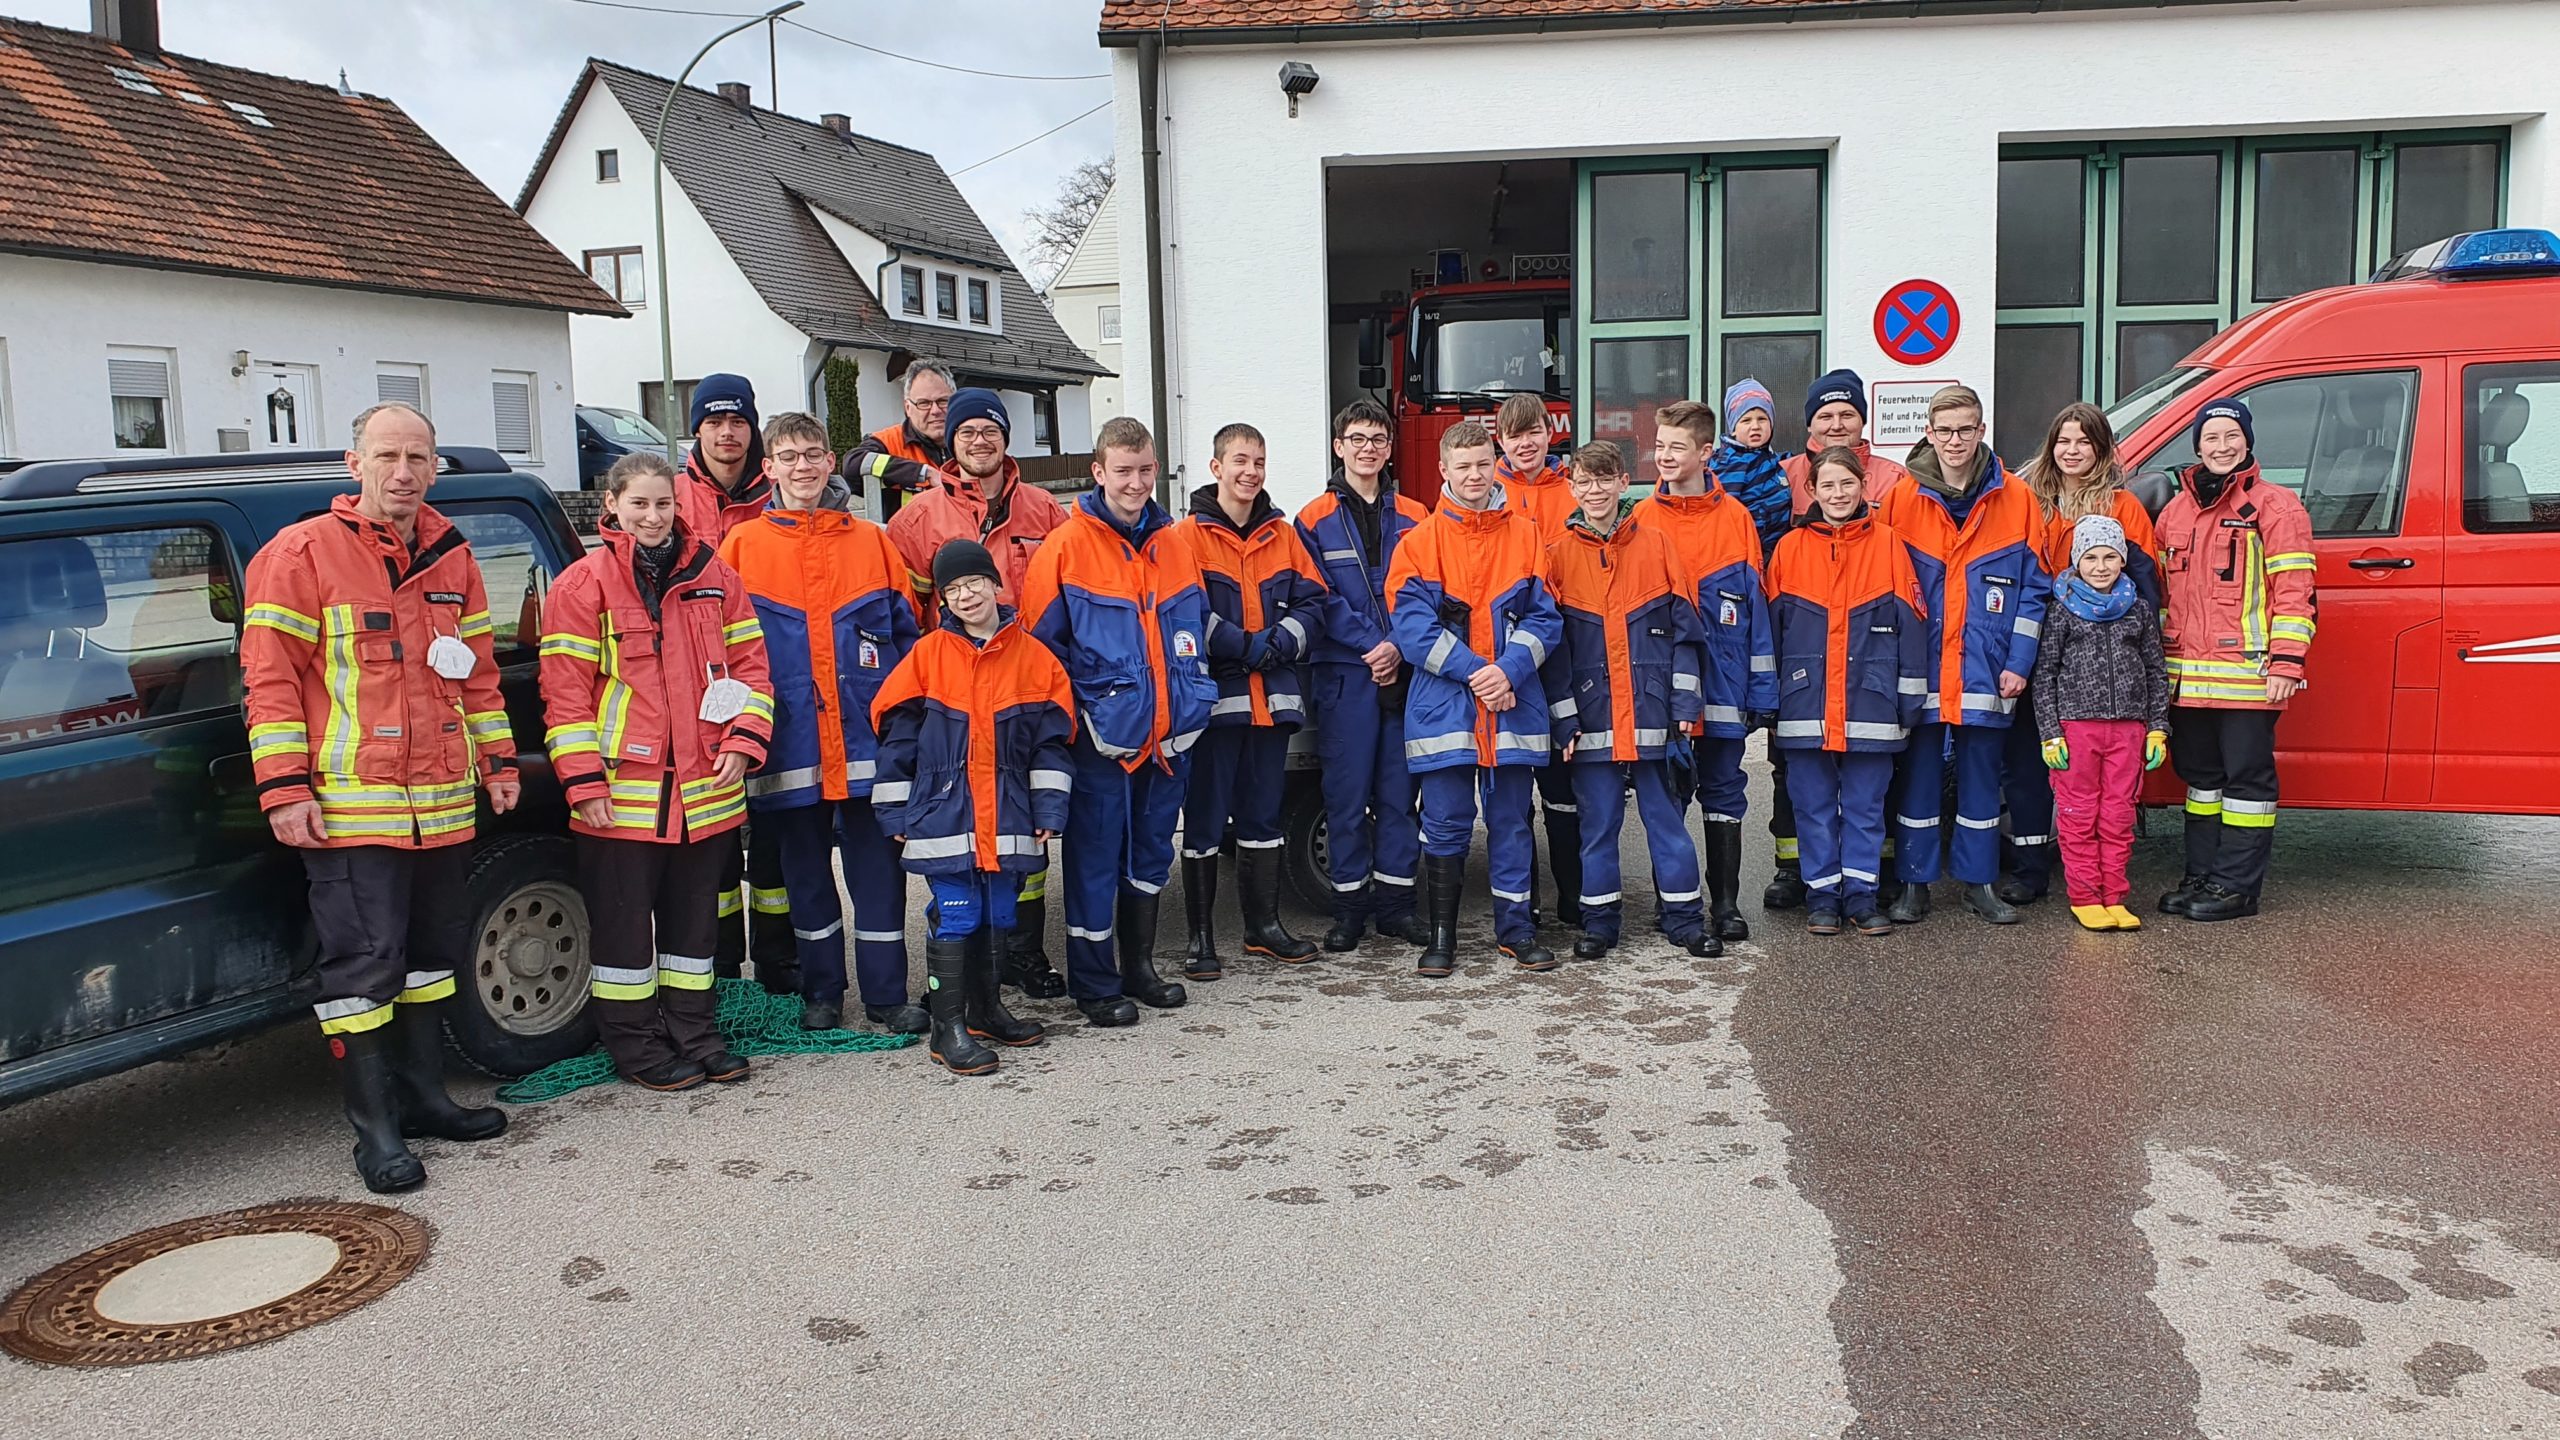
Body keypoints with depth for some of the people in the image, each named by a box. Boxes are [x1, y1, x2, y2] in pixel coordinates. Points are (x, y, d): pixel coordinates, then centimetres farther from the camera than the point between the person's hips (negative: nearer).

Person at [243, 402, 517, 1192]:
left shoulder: (451, 557, 12)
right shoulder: (301, 554, -6)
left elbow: (478, 672, 19)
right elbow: (271, 678, -9)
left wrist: (497, 758, 16)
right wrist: (285, 786, -14)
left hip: (442, 804, 7)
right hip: (350, 807, -6)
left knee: (433, 954, 15)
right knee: (363, 966, -5)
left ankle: (422, 1095, 29)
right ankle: (375, 1128, 4)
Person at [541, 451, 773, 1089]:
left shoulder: (713, 577, 8)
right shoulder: (582, 585, -4)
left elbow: (749, 665, 10)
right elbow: (565, 691, -6)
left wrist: (742, 742, -3)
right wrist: (583, 782, -12)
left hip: (705, 790, 4)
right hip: (621, 792, -4)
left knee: (694, 915, 15)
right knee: (624, 923, 6)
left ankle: (693, 1032, 28)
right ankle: (634, 1043, 19)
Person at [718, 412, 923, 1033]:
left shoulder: (871, 541, 6)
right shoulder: (742, 546, 4)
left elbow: (906, 633, 9)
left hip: (868, 740, 0)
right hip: (791, 744, 0)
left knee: (877, 868, 3)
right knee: (806, 872, 11)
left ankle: (887, 995, 13)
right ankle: (820, 994, 24)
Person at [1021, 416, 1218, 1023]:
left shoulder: (1172, 545, 10)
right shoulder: (1066, 546, -7)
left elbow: (1194, 627, 20)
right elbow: (1042, 642, -7)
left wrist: (1191, 695, 10)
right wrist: (1078, 709, -10)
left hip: (1167, 733, 6)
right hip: (1101, 737, -6)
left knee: (1151, 854, 15)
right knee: (1095, 859, 1)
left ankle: (1139, 967, 30)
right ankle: (1094, 984, 13)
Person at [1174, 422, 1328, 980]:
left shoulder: (1282, 534, 12)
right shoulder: (1188, 536, -3)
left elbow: (1310, 600, 7)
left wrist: (1278, 645, -10)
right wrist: (1248, 647, -16)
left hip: (1272, 697, 5)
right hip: (1213, 696, -5)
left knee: (1263, 813, 14)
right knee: (1205, 819, 0)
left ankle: (1264, 924, 24)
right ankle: (1201, 937, 7)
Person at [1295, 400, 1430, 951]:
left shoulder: (1413, 519, 11)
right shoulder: (1315, 520, 4)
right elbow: (1319, 600, -3)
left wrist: (1400, 647, -9)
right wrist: (1371, 645, -13)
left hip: (1404, 672, 2)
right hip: (1344, 675, -2)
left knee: (1399, 789, 5)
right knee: (1347, 792, 0)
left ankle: (1395, 901, 15)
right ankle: (1349, 907, 9)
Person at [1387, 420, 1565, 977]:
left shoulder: (1525, 535, 7)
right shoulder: (1420, 541, 2)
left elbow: (1544, 618, 2)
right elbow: (1412, 624, -6)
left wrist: (1509, 670, -14)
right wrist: (1473, 672, -15)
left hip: (1514, 703, 1)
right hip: (1443, 705, -1)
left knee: (1511, 820, 9)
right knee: (1446, 824, 4)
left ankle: (1516, 927, 20)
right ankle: (1442, 936, 14)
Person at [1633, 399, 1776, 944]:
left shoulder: (1735, 518, 2)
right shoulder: (1642, 520, 3)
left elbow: (1756, 608, 2)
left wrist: (1761, 691, -2)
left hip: (1722, 689, 0)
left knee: (1723, 793, 8)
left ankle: (1726, 903, 17)